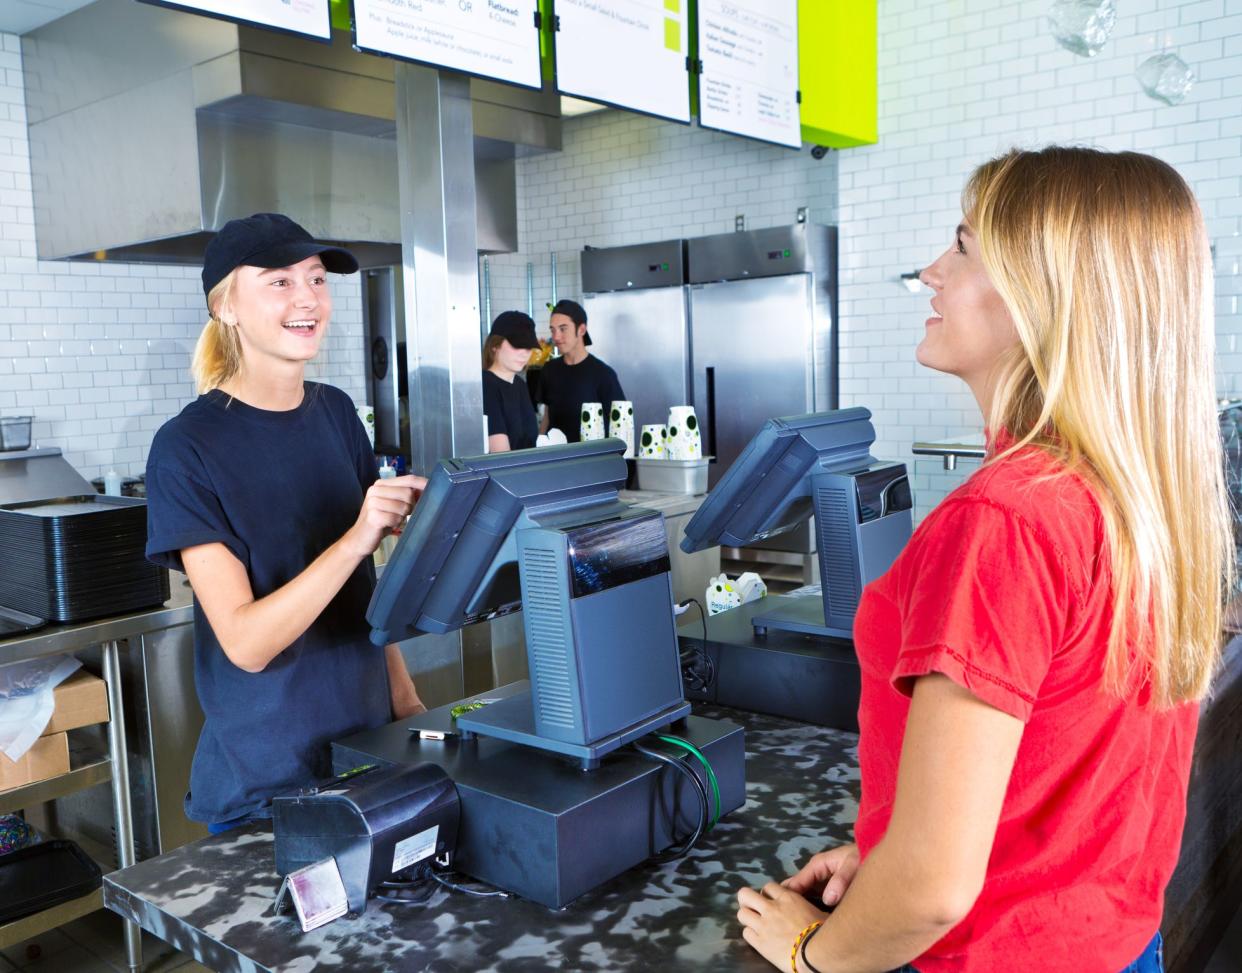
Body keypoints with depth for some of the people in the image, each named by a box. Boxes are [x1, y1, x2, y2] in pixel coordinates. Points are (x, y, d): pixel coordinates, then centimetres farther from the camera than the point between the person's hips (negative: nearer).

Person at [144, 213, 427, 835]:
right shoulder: (187, 448, -15)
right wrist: (355, 539, -32)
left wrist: (404, 696, 3)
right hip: (266, 778, -5)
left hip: (371, 744, 5)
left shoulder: (336, 413, 2)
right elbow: (246, 643, -21)